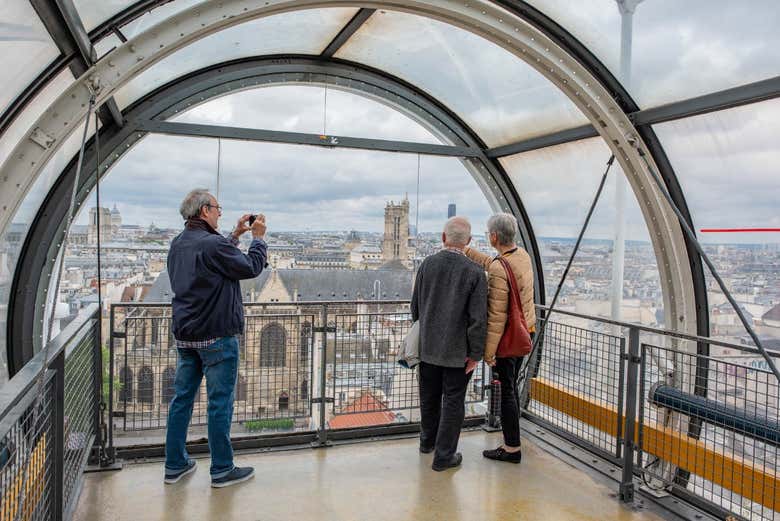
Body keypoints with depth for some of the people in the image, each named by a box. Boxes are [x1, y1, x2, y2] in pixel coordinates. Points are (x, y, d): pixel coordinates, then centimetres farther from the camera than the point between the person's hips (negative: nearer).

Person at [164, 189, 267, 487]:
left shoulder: (178, 244, 9)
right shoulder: (212, 244, -19)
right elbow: (251, 267, -11)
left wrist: (235, 236, 20)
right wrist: (258, 238, 3)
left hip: (185, 335, 9)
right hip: (217, 335, -8)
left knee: (182, 397, 14)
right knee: (220, 402, 2)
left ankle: (175, 465, 25)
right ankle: (222, 471, 12)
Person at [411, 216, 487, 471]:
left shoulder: (427, 264, -5)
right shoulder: (475, 272, -15)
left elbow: (415, 306, 4)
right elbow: (478, 318, -15)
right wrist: (475, 353, -5)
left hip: (428, 346, 4)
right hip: (457, 350, -4)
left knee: (429, 396, 20)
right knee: (453, 401, 9)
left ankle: (428, 441, 40)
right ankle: (444, 455, 17)